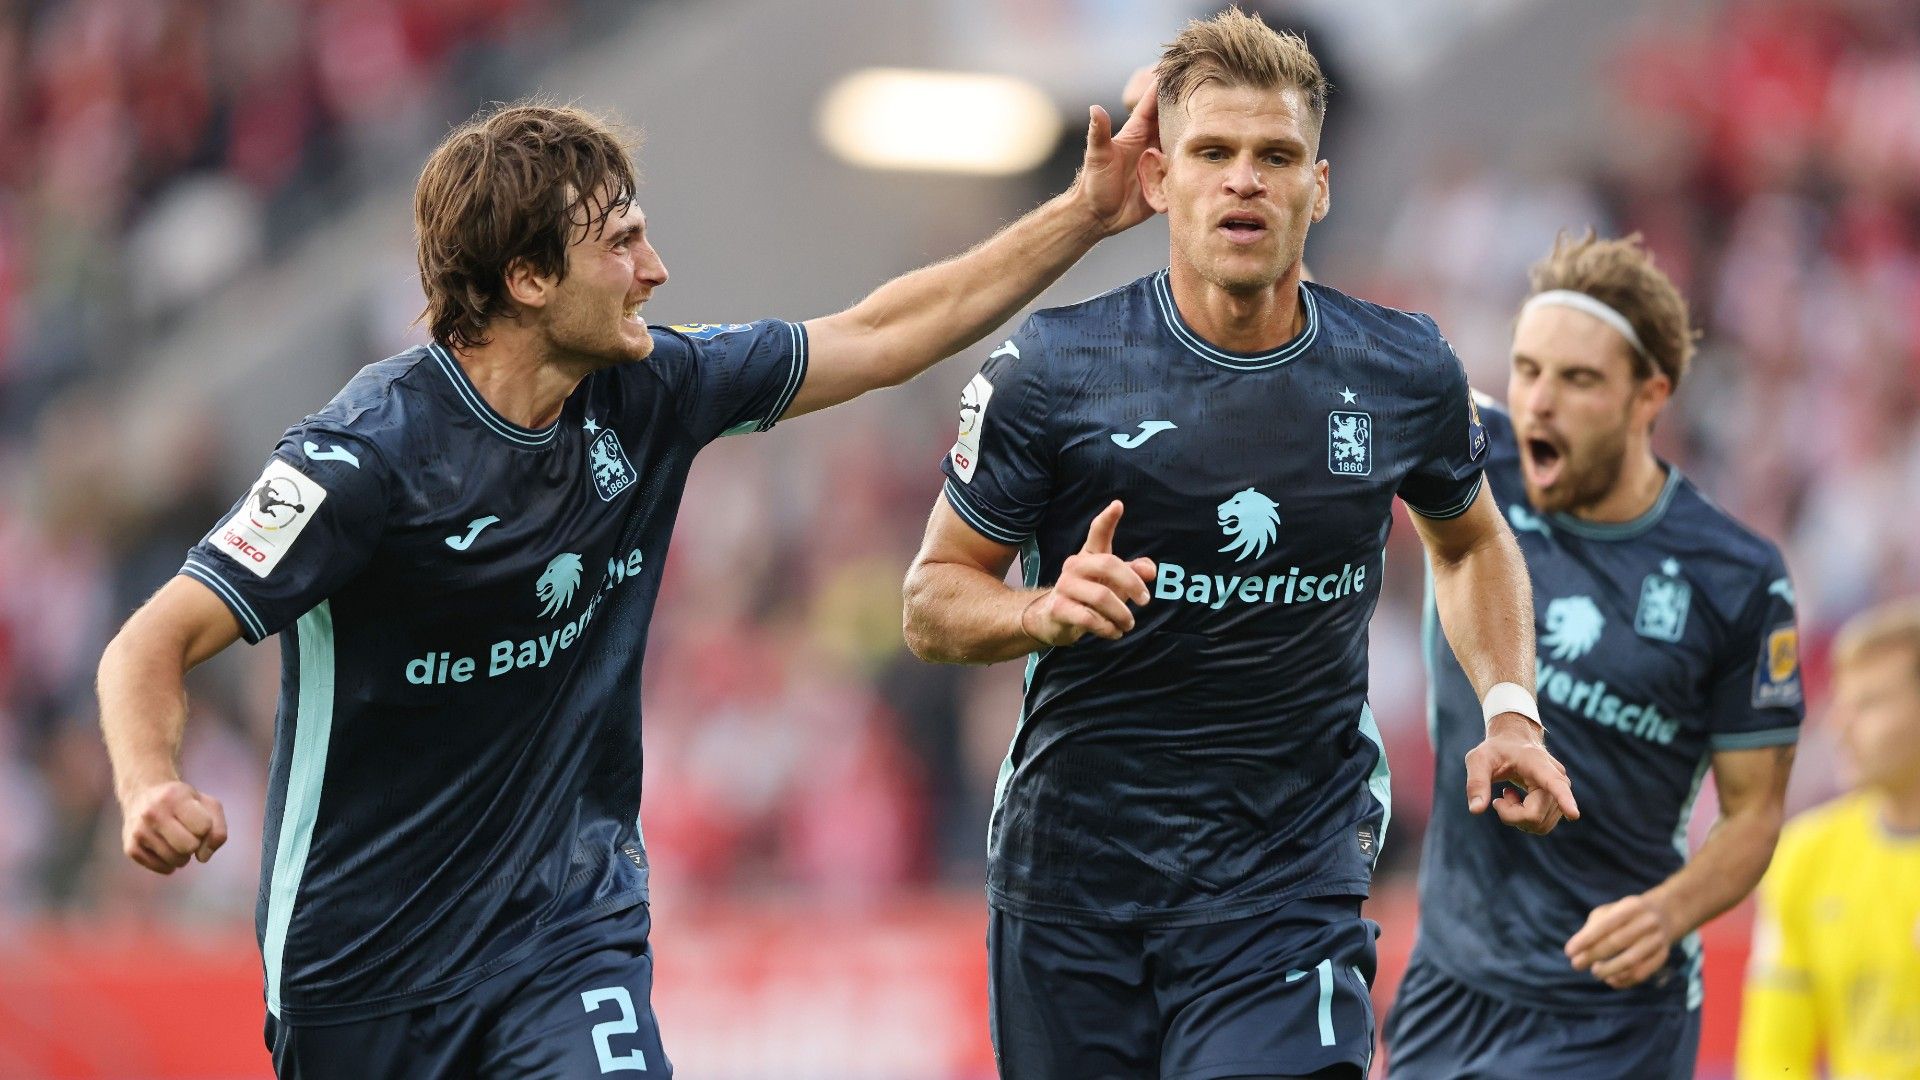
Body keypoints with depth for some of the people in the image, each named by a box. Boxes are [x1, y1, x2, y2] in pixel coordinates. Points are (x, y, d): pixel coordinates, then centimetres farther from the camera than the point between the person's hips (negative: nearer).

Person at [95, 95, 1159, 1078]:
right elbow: (152, 645, -22)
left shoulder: (647, 397, -2)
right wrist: (152, 790, -43)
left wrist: (1086, 213, 12)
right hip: (361, 951, -4)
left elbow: (881, 335, 12)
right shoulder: (372, 450, -20)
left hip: (572, 922, 4)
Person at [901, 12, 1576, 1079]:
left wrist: (1510, 707, 7)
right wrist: (1046, 611, -21)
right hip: (1073, 869, 0)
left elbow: (1471, 541, 23)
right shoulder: (1052, 372, -6)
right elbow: (933, 599, 0)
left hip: (1293, 880, 0)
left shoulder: (1404, 372, 2)